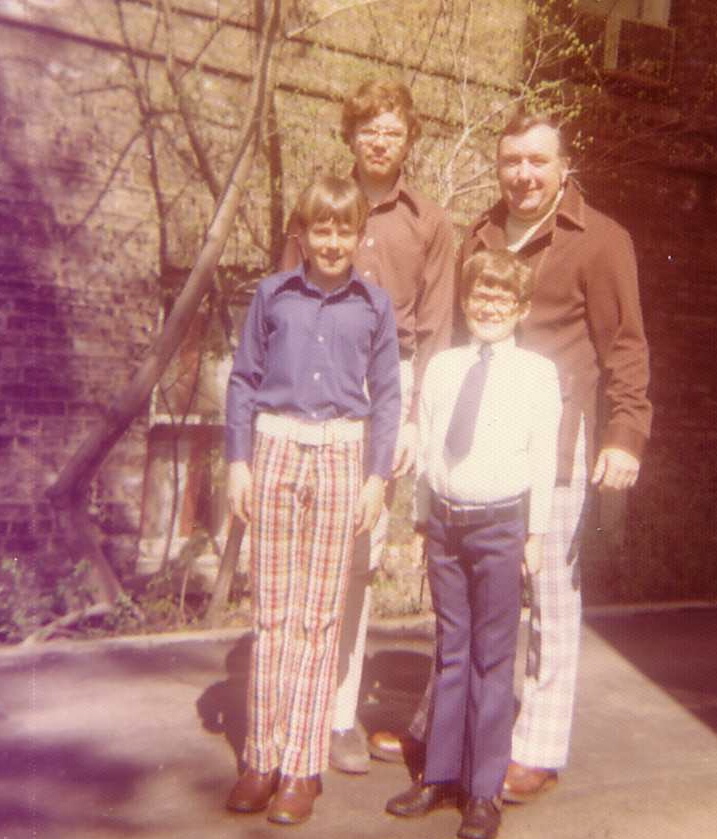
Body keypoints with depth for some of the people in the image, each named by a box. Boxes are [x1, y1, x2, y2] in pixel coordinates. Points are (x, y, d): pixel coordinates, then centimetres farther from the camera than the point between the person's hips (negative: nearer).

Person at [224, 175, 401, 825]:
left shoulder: (375, 304, 6)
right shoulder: (273, 295, 6)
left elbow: (386, 395, 7)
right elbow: (244, 380, 7)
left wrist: (378, 476, 2)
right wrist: (239, 461, 2)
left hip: (341, 458, 0)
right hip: (277, 448, 1)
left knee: (321, 615, 3)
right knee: (271, 610, 6)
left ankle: (303, 766, 14)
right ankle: (262, 758, 19)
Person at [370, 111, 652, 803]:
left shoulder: (599, 240, 0)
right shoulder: (479, 238, 16)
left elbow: (624, 345, -3)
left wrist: (625, 434, -12)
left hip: (554, 436, -5)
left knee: (551, 593, 3)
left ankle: (538, 750, 18)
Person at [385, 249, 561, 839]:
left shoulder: (538, 372, -2)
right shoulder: (442, 367, 9)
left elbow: (543, 459, -4)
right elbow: (426, 447, 10)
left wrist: (536, 531, -5)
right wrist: (425, 516, 9)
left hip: (501, 524, -3)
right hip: (444, 520, 4)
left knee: (492, 657, 6)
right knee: (450, 652, 15)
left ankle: (485, 790, 20)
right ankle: (440, 775, 29)